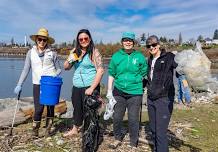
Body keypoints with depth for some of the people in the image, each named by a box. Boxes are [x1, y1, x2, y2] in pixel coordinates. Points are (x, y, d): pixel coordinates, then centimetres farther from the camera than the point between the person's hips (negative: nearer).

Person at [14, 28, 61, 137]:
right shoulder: (31, 52, 6)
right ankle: (35, 131, 13)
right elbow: (26, 70, 5)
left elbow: (58, 69, 7)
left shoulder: (52, 53, 2)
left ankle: (48, 129, 23)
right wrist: (19, 85, 0)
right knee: (38, 108, -6)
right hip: (38, 84, 0)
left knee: (50, 106, 6)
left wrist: (55, 75, -14)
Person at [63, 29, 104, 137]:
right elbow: (66, 67, 13)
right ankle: (75, 129, 42)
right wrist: (70, 60, -9)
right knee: (77, 108, 21)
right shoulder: (75, 51, 8)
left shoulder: (94, 52, -9)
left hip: (89, 87, -6)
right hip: (76, 86, 6)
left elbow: (100, 70, -15)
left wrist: (92, 88, -20)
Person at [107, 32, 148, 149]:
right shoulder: (116, 56, 2)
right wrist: (109, 90, 4)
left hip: (135, 93, -2)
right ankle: (117, 139, 35)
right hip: (118, 92, 2)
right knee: (116, 117, 11)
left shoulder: (140, 56, -2)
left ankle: (133, 144, 25)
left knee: (133, 119, 5)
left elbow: (144, 74, 6)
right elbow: (111, 74, 7)